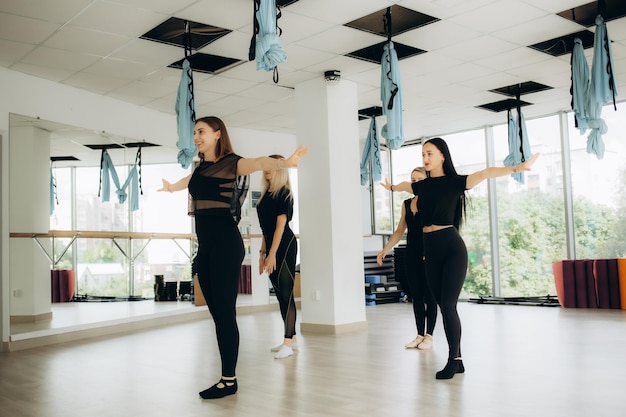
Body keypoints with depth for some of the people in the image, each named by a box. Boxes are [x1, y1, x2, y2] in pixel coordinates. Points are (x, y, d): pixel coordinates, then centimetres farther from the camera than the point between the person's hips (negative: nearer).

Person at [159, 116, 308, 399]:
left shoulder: (230, 162, -5)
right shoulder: (200, 168, 17)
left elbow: (257, 163, -26)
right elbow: (188, 181, 42)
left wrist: (285, 163, -47)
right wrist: (170, 187, 63)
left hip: (225, 242, -8)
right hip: (205, 245, 8)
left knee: (225, 311, -5)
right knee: (216, 312, 8)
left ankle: (229, 380, 3)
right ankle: (226, 377, 14)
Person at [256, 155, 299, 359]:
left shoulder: (284, 193, -9)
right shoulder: (266, 194, 14)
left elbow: (281, 225, -16)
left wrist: (272, 253, -20)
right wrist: (262, 252, 15)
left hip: (284, 245, -9)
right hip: (271, 246, 9)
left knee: (286, 292, -9)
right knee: (280, 293, 11)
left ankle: (288, 343, -8)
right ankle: (291, 339, 18)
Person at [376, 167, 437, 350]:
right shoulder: (407, 204, 11)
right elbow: (399, 231, 15)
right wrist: (385, 250, 9)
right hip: (411, 255, 5)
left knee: (429, 295, 2)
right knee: (416, 296, 8)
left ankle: (429, 336, 10)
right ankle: (420, 335, 15)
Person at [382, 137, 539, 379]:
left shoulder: (455, 182, -5)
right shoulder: (421, 186, 12)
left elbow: (486, 173, -17)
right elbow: (405, 185, 34)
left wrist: (517, 168, -27)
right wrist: (391, 187, 53)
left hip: (452, 248, -6)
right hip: (431, 250, 6)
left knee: (448, 305, -8)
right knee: (443, 306, 7)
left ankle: (453, 360, 4)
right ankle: (457, 360, 15)